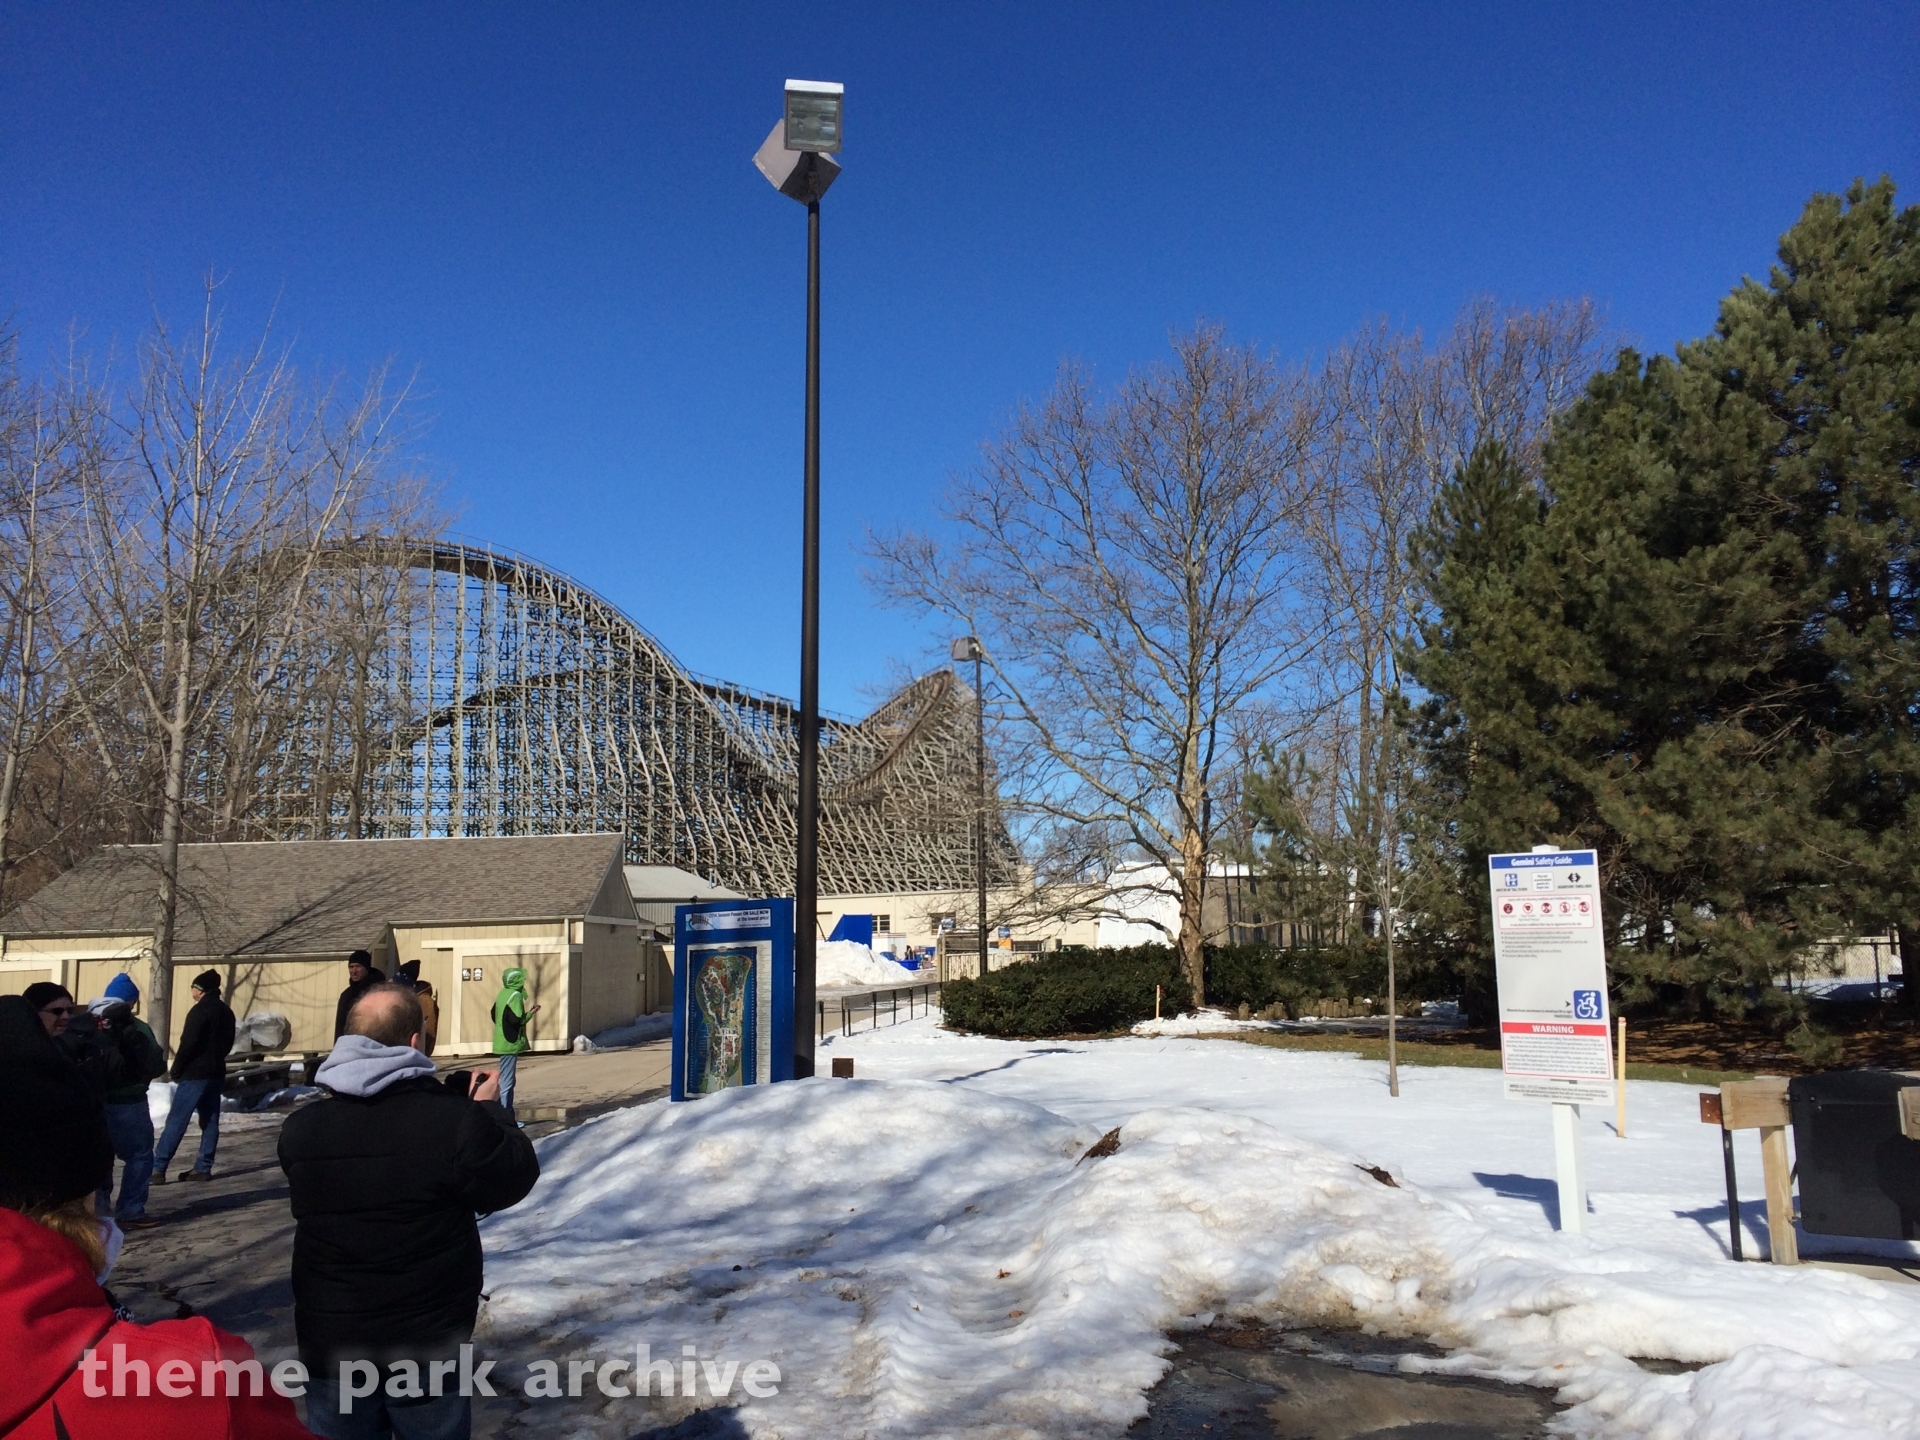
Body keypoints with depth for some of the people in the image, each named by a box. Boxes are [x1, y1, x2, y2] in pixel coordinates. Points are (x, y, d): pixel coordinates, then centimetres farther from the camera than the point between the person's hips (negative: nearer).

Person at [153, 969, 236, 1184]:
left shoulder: (200, 1011, -13)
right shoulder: (226, 1012, 13)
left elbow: (188, 1044, -17)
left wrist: (176, 1070, -8)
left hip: (195, 1073, -8)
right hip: (216, 1073, 8)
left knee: (176, 1120, -7)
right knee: (210, 1121, 8)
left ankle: (157, 1168, -7)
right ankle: (203, 1168, 9)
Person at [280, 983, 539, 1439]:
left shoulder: (300, 1128, -9)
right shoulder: (451, 1119, -23)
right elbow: (515, 1178, -8)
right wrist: (488, 1110, 7)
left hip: (330, 1343, 3)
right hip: (428, 1347, -3)